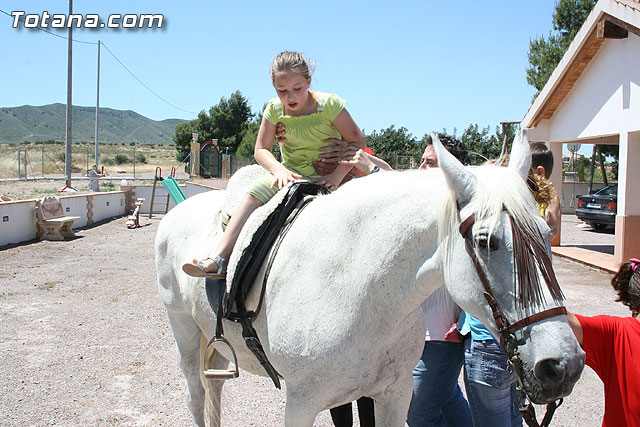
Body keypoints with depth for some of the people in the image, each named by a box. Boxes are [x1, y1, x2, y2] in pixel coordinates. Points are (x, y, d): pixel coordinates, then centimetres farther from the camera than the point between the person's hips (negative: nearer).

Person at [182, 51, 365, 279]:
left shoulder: (329, 103, -12)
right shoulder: (275, 109, -2)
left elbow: (357, 141, -11)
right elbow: (261, 150, 3)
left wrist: (337, 175, -24)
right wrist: (279, 169, -18)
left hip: (328, 176, -2)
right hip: (292, 173, 2)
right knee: (254, 194, -18)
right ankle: (218, 261, -24)